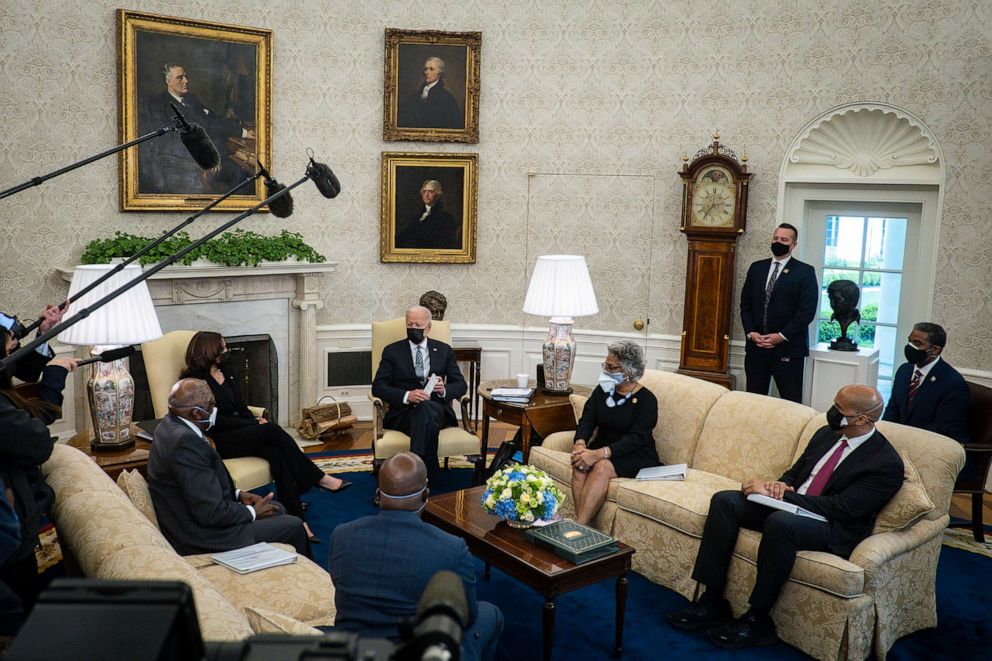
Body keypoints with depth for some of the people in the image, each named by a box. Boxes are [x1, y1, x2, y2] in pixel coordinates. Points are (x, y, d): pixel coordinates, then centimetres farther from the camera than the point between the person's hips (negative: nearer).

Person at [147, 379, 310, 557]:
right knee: (294, 526, -2)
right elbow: (211, 513, -28)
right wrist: (252, 512, -12)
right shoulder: (185, 441, -30)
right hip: (201, 536, -10)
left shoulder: (171, 424, 2)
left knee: (277, 509, 19)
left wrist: (237, 494, 6)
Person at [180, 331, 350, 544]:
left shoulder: (225, 370, 16)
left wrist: (255, 420, -2)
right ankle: (319, 479, -21)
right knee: (272, 430, -30)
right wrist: (253, 425, -15)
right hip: (218, 442, -7)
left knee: (276, 453, -26)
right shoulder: (194, 381, -8)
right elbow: (214, 421, -14)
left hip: (240, 431, 7)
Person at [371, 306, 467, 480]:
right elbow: (378, 387, 2)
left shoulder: (444, 350, 16)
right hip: (403, 412, -1)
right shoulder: (392, 351, 11)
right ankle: (426, 472, -34)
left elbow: (461, 385, 13)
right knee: (426, 410, -37)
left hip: (438, 410, 1)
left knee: (427, 407, -36)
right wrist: (406, 396, -16)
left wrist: (444, 390, -11)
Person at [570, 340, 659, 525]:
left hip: (635, 456, -4)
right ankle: (581, 524, -32)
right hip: (601, 447, 4)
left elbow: (636, 438, -19)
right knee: (580, 464, -28)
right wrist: (580, 444, -25)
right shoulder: (602, 390, 8)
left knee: (602, 467, -33)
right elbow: (586, 421, -1)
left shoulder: (646, 399, -8)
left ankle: (579, 526, -34)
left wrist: (600, 454, -32)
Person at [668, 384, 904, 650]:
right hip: (787, 506, 8)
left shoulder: (887, 464, -12)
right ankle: (712, 602, -12)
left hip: (834, 529, -7)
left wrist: (779, 494, -23)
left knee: (780, 522, -38)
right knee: (724, 500, -14)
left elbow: (842, 507, -20)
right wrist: (781, 486, -5)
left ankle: (757, 620, -21)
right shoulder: (825, 434, 10)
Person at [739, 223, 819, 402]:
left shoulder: (805, 272, -1)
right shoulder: (756, 268, 13)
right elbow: (745, 303, 12)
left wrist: (782, 336, -13)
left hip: (788, 348, -4)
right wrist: (750, 333, -2)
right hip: (755, 345, 4)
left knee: (791, 401, -1)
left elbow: (807, 310, -8)